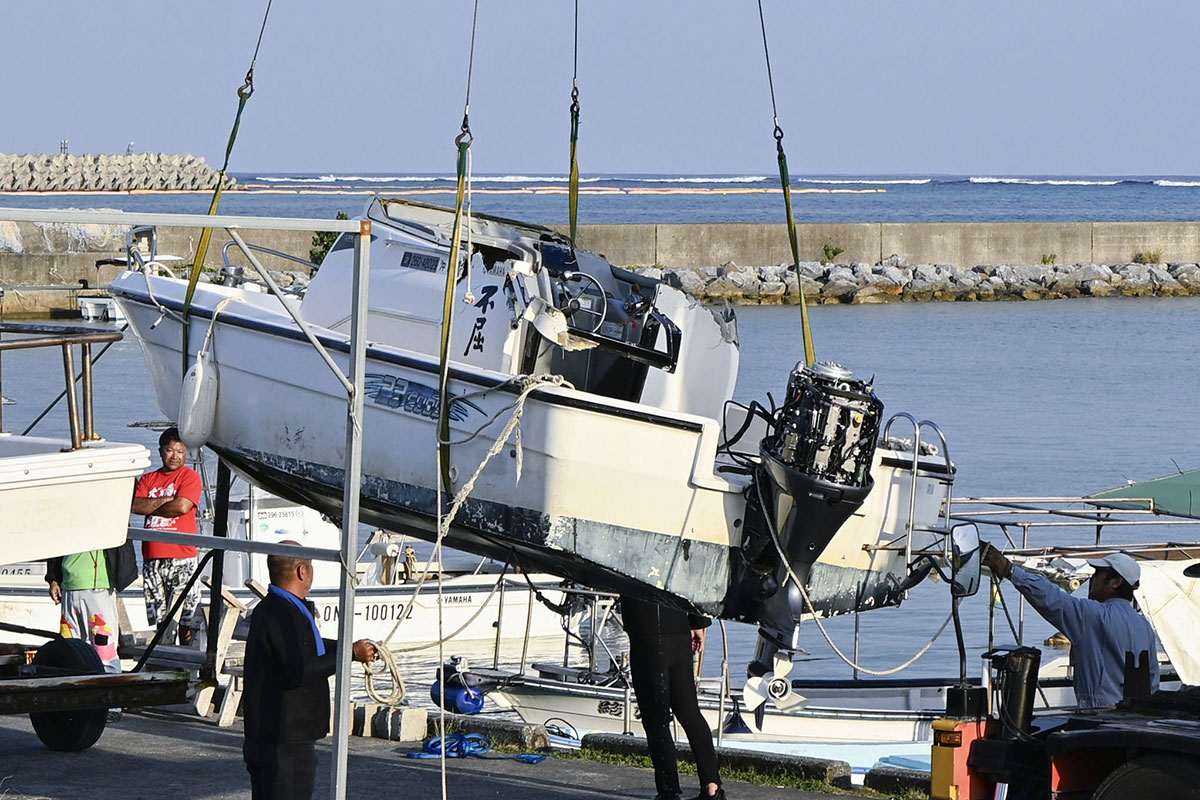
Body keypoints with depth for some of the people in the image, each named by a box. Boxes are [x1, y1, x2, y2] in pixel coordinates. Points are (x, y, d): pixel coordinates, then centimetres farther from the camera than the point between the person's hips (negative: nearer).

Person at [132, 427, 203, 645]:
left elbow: (182, 507, -12)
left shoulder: (190, 477, 3)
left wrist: (150, 507, 0)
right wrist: (165, 500, -8)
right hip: (152, 557, 4)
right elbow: (134, 505, 1)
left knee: (185, 615, -9)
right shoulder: (148, 479, 16)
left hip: (182, 556, -4)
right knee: (158, 616, 6)